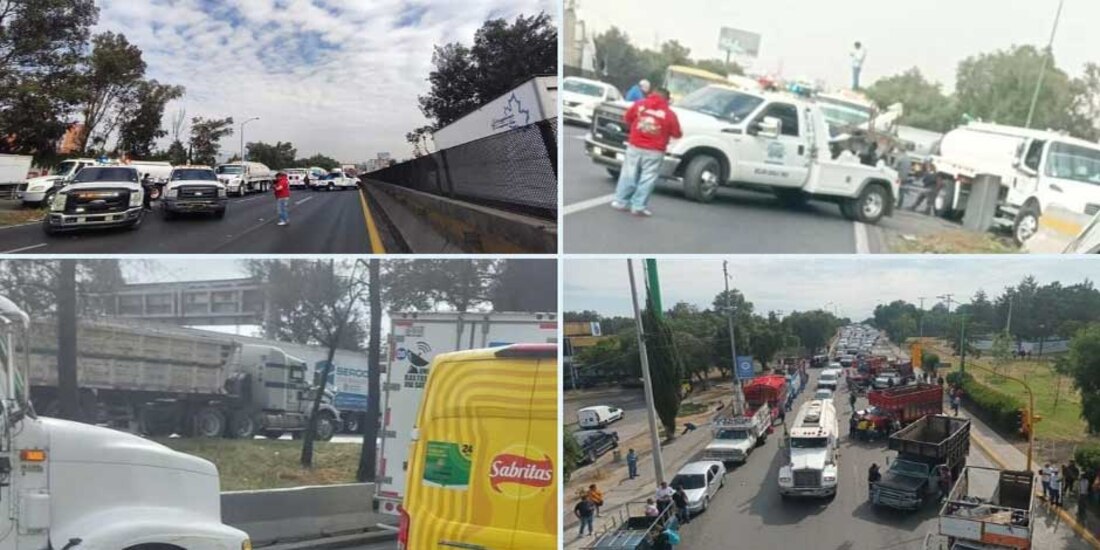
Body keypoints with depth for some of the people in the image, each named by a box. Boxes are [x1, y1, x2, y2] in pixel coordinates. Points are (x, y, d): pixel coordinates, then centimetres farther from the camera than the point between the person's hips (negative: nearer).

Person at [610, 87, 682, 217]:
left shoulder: (639, 104, 1)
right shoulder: (669, 114, -7)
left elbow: (628, 119, 13)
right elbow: (676, 133, 0)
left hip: (634, 147, 3)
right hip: (654, 152, -3)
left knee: (628, 175, 11)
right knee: (647, 179, 2)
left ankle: (621, 202, 14)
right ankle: (638, 206, 1)